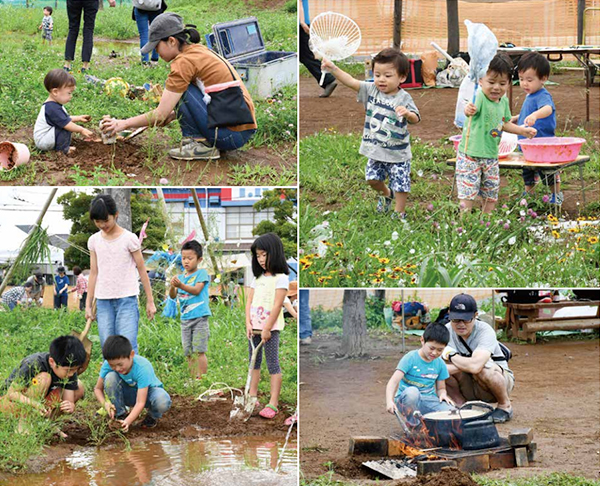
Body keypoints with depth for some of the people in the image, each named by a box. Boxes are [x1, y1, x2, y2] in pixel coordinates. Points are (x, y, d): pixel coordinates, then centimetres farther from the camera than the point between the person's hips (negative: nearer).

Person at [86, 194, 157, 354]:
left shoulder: (129, 239, -4)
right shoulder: (94, 241, 7)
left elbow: (142, 270, 1)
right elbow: (94, 273, 12)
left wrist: (150, 301, 2)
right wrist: (88, 304, 11)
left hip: (127, 300, -4)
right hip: (103, 302, 4)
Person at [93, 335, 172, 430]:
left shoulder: (142, 368, -35)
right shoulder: (108, 365, -24)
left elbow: (140, 403, -37)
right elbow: (98, 389, -11)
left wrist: (127, 422, -48)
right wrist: (105, 403, -32)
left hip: (148, 391, -3)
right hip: (129, 393, 3)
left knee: (163, 402, -39)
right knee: (110, 377, -27)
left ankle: (152, 417, 0)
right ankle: (120, 415, -9)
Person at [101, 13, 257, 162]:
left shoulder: (184, 62, -13)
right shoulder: (200, 51, 14)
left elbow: (160, 115, -11)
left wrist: (124, 124, -1)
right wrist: (174, 113, 14)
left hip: (231, 134, -9)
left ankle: (201, 145, -6)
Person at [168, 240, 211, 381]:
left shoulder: (201, 273, 0)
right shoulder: (180, 277, 14)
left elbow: (196, 290, -15)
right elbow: (172, 296, 5)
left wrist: (181, 285, -28)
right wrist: (172, 286, -16)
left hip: (199, 317, -6)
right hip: (185, 318, 6)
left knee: (199, 351, -10)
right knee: (188, 353, 5)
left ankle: (202, 379, -8)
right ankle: (193, 379, 10)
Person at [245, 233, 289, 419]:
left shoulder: (280, 278, -7)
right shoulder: (257, 278, 14)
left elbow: (277, 305, -13)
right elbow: (249, 302, 10)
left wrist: (267, 329, -16)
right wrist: (248, 324, -3)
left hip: (271, 327, -7)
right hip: (255, 327, 7)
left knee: (273, 363, -6)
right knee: (254, 362, 13)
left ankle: (273, 404, -8)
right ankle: (252, 397, 22)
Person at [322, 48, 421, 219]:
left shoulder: (403, 98, -17)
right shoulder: (371, 90, -5)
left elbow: (415, 119, -27)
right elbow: (351, 81, -12)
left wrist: (407, 113, -51)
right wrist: (333, 69, -25)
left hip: (397, 152, -4)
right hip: (375, 150, 5)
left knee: (400, 185, 1)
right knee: (372, 179, 14)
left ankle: (399, 213, 20)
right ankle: (386, 194, 44)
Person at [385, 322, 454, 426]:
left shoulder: (440, 365, 6)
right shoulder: (410, 358, -9)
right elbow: (393, 382, -17)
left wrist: (442, 394, -9)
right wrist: (389, 401, -34)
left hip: (428, 400, 3)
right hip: (407, 400, -3)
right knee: (412, 391, -40)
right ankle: (414, 424, -15)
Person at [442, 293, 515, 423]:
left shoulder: (485, 331, -26)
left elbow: (475, 366, -41)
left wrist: (451, 355, -25)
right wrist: (464, 364, -31)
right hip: (469, 388, 3)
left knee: (485, 368, -37)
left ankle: (505, 405, -8)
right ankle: (460, 404, 2)